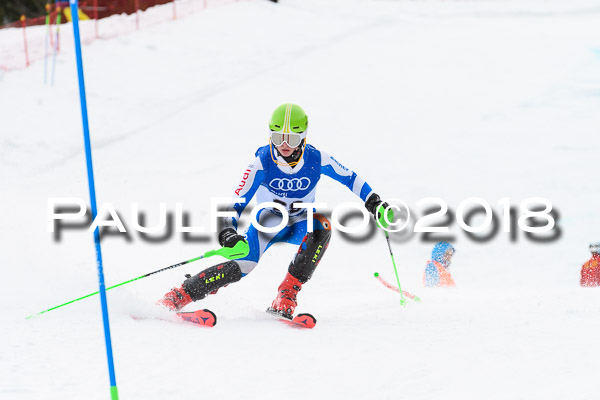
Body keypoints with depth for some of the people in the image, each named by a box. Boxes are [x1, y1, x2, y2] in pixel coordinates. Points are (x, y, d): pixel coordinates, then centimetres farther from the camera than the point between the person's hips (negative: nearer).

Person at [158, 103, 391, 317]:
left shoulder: (316, 159, -21)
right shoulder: (263, 162, -24)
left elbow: (350, 178, -3)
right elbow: (237, 202, -23)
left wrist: (374, 203, -9)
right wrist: (227, 232, -39)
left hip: (300, 225, 2)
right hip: (268, 221, -2)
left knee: (321, 227, -34)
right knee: (242, 265, -26)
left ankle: (287, 295, -27)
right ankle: (177, 297, -19)